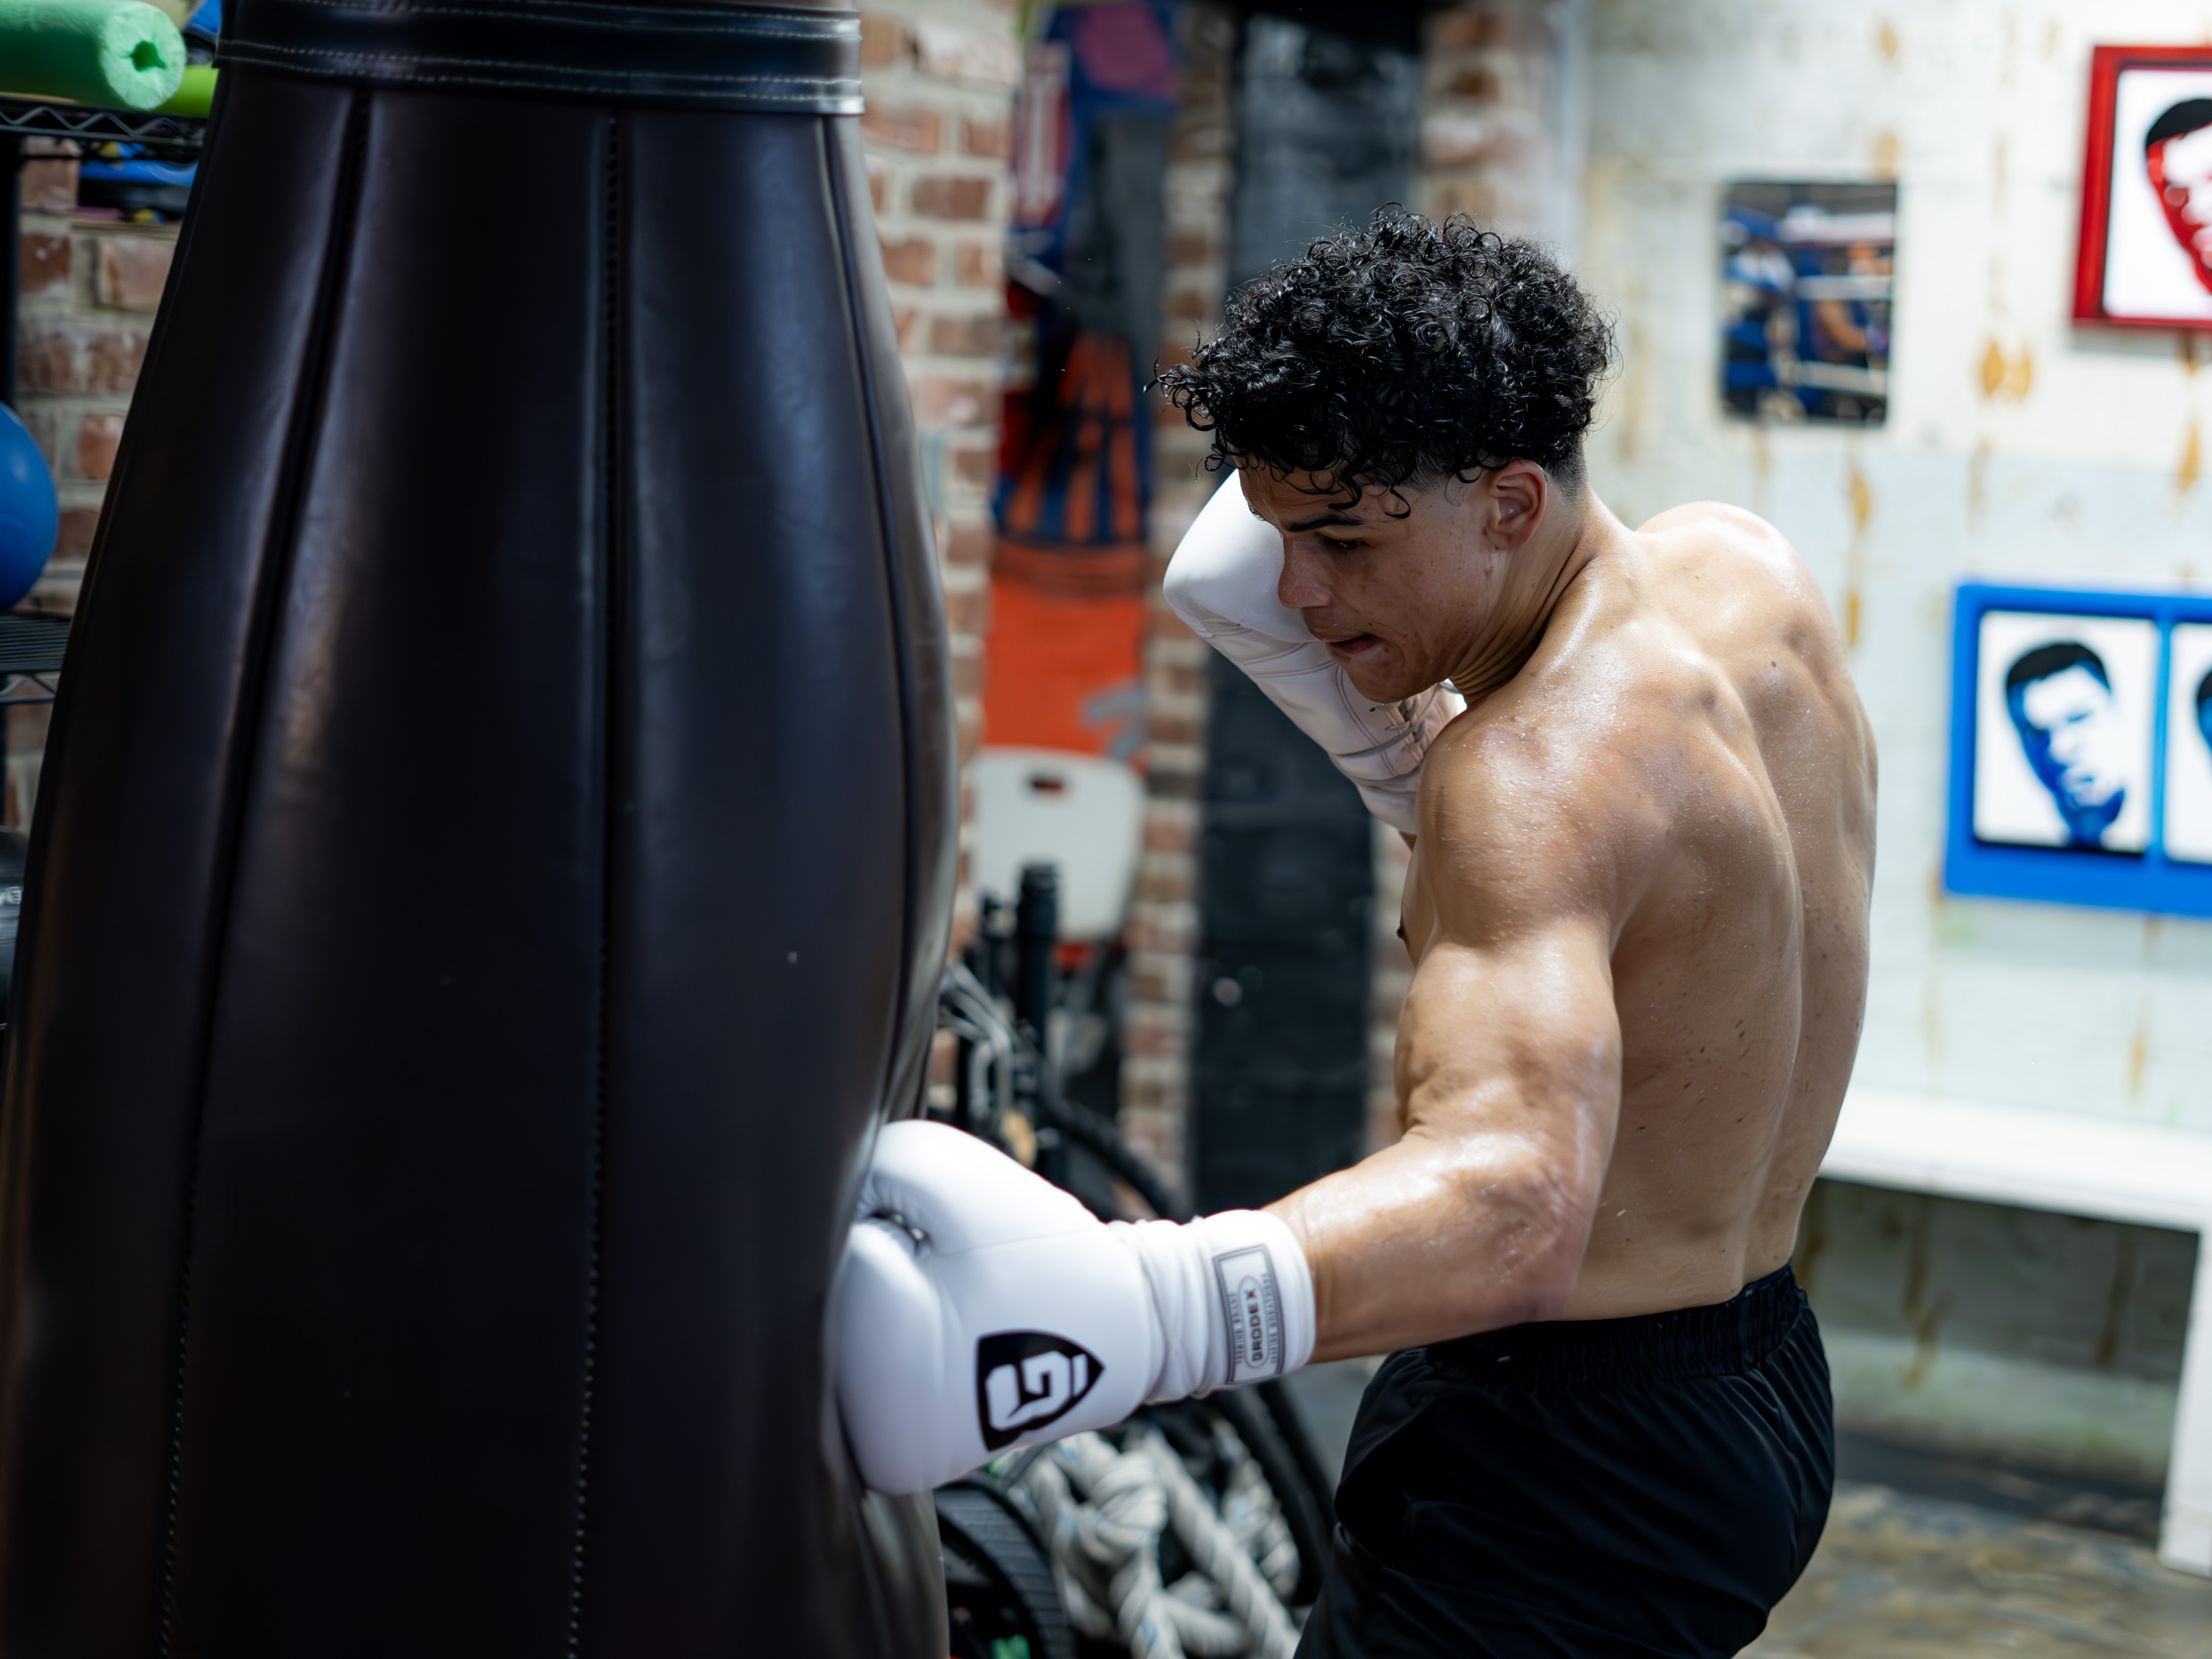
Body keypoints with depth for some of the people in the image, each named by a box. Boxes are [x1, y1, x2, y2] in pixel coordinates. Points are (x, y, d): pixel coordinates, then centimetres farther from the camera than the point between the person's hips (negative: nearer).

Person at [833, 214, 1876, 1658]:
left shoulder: (1549, 768, -28)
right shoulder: (1743, 571, 0)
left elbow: (1519, 1201, -44)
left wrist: (1127, 1309, -61)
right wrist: (1364, 710, 2)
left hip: (1574, 1475, -11)